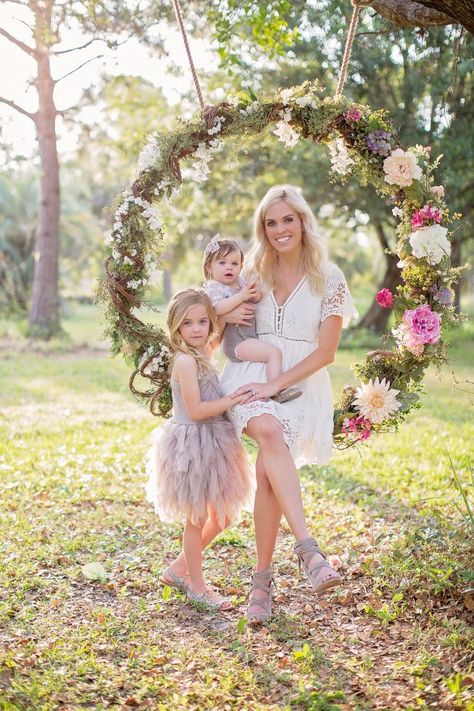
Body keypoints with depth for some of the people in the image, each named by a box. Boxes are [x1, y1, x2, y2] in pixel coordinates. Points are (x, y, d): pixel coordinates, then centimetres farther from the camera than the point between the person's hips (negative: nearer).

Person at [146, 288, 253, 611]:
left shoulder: (201, 355, 9)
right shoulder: (185, 360, -18)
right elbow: (196, 410, -21)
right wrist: (235, 399, -20)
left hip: (212, 444, 9)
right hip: (192, 444, -9)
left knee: (222, 516, 17)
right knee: (197, 519, 5)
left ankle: (179, 569, 31)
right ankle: (196, 585, 22)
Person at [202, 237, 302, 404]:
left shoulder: (240, 282, 16)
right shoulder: (213, 287, -7)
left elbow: (255, 300, 17)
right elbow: (217, 309, -26)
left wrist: (255, 294, -7)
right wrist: (241, 296, -27)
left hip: (250, 337, 9)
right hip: (236, 342, -9)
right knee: (274, 352, -22)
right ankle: (278, 391, -24)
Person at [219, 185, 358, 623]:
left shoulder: (329, 279, 2)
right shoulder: (254, 274, 12)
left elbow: (326, 352, -3)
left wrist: (276, 384, -13)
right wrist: (227, 316, 0)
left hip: (300, 384, -1)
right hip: (251, 375, 1)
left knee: (267, 472, -17)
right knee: (270, 433, -33)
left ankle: (263, 578, 0)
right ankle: (307, 547, -39)